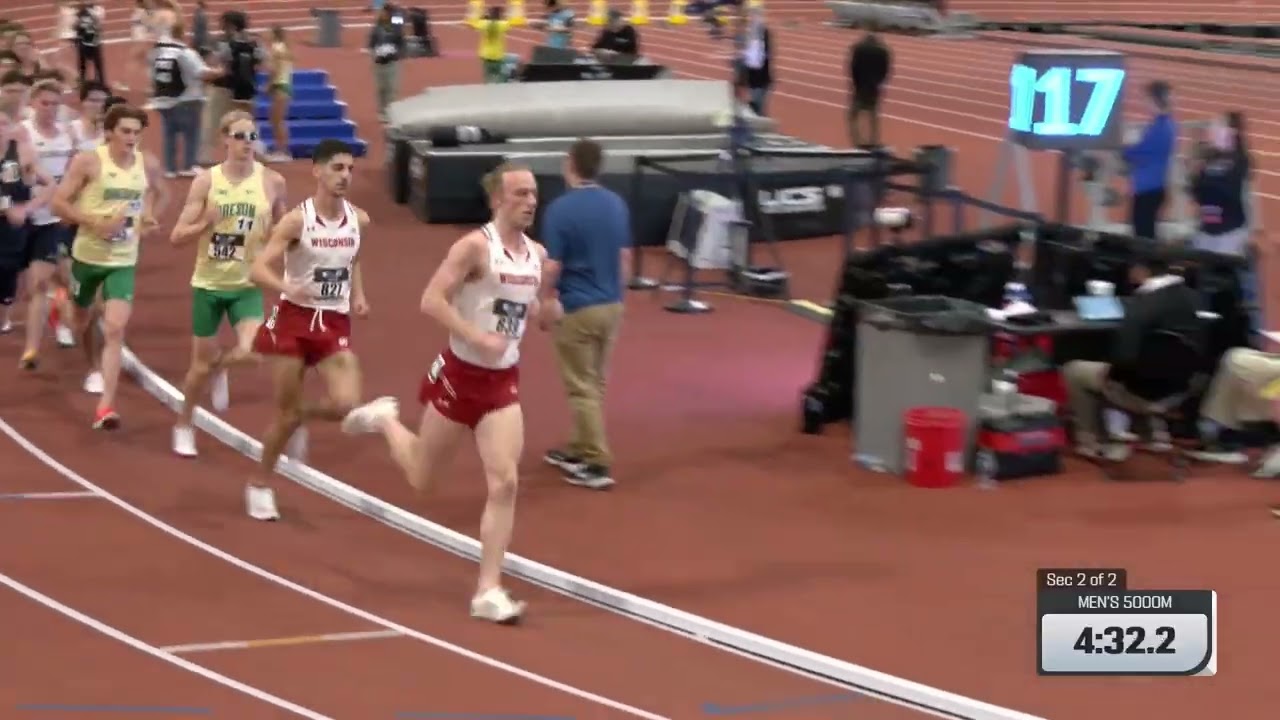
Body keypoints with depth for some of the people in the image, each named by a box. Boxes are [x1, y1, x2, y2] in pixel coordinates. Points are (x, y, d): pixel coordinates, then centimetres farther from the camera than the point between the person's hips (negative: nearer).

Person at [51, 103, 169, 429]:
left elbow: (162, 195, 18)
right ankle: (95, 369, 53)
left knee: (115, 329, -14)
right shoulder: (88, 161, -15)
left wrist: (149, 221, 0)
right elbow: (59, 203, -15)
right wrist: (96, 223, -25)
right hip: (88, 254, -1)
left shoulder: (148, 164, -4)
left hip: (124, 261, 1)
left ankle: (105, 407, -19)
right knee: (84, 319, 20)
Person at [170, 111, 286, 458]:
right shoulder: (206, 181, -8)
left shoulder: (272, 182, -5)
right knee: (201, 363, 7)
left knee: (250, 351, -21)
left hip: (247, 285, 1)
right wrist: (206, 223, -25)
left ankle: (221, 368, 17)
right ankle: (184, 425, 33)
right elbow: (177, 237, -8)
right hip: (208, 283, -1)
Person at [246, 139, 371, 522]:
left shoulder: (359, 220, 1)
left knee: (346, 404, -16)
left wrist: (358, 295, 6)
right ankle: (261, 484, 24)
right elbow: (258, 268, -19)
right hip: (294, 318, -3)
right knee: (285, 410, 3)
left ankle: (304, 416, 19)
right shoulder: (297, 220, -14)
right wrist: (287, 286, -38)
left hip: (335, 323, 3)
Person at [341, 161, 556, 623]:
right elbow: (431, 300, -22)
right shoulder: (476, 246, -17)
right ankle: (385, 419, 43)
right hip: (461, 374, -5)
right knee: (421, 478, 12)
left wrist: (549, 312, -2)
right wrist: (479, 338, -29)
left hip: (503, 382, 5)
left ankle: (488, 591, -4)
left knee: (504, 483, -9)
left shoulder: (537, 254, 5)